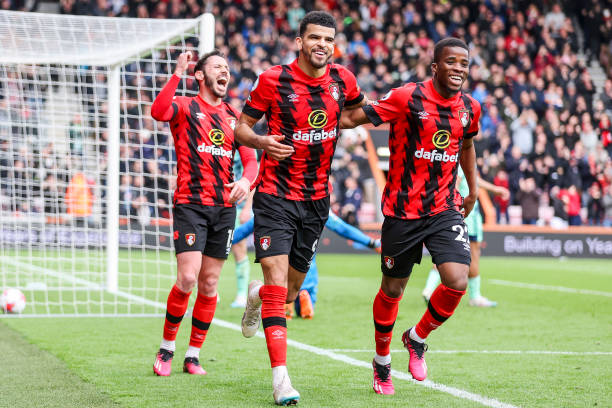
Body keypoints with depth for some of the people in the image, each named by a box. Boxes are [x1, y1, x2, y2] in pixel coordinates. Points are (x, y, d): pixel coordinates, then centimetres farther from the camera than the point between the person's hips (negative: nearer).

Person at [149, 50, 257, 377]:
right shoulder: (185, 107, 2)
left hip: (224, 207, 5)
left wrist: (246, 180, -7)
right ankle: (166, 349, 2)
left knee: (209, 284, 6)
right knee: (187, 278, -15)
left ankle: (193, 356, 15)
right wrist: (178, 73, -22)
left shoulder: (234, 116, 17)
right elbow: (158, 111, -20)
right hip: (190, 203, -5)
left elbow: (250, 158, 14)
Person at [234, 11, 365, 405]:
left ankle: (257, 295, 48)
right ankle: (280, 376, -14)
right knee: (277, 281, -15)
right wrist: (261, 141, -21)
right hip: (276, 195, -4)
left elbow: (360, 108, 24)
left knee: (292, 289, 11)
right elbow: (242, 126, 0)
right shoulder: (272, 80, -9)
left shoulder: (342, 80, 2)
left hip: (316, 198, 4)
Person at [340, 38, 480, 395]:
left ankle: (417, 339, 13)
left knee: (457, 282, -16)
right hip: (403, 210, -3)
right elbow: (352, 118, -9)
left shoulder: (470, 108, 4)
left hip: (445, 208, 3)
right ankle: (382, 362, 33)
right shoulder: (407, 98, -13)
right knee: (392, 290, 8)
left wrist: (473, 191, 26)